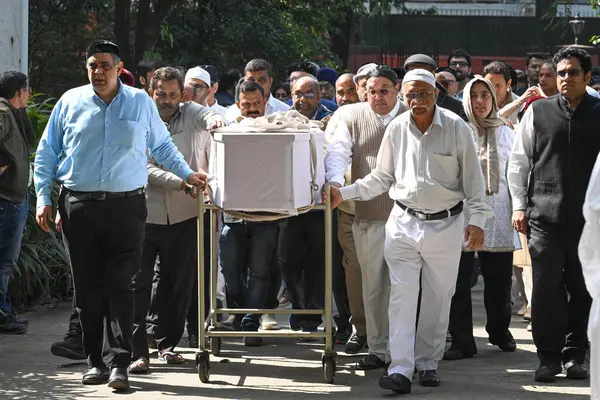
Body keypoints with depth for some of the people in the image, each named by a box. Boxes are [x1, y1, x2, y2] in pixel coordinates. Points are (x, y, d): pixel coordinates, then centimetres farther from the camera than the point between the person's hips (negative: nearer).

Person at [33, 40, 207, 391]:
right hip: (79, 208, 1)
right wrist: (43, 197, 7)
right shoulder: (70, 102, 8)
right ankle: (97, 361, 11)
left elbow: (162, 146, 20)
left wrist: (187, 174, 13)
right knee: (88, 286, 4)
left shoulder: (141, 102, 8)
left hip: (126, 206, -1)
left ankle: (118, 362, -11)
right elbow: (47, 153, 12)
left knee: (120, 285, -9)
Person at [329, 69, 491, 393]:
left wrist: (477, 219, -8)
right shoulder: (396, 129, 3)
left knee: (437, 299, 7)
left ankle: (428, 363, 20)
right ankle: (400, 369, -10)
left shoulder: (456, 127, -5)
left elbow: (472, 177, -1)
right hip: (404, 222, 2)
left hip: (445, 224, -2)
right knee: (402, 297, -7)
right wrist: (345, 193, 4)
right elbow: (381, 178, 14)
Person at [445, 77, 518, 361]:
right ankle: (462, 340, 1)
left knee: (499, 279, 9)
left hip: (497, 215, 3)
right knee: (459, 281, -5)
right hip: (462, 213, -2)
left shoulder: (506, 133, 11)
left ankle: (499, 331, 29)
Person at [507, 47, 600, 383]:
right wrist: (519, 205, 4)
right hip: (545, 216, 0)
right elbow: (520, 161, 9)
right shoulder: (538, 112, 6)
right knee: (546, 288, -2)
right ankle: (549, 357, 7)